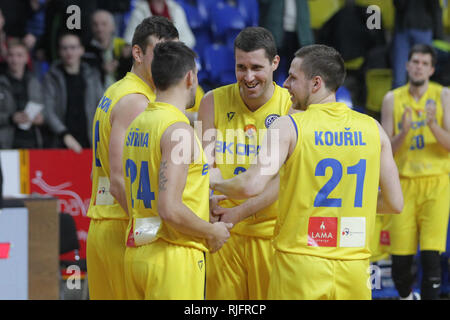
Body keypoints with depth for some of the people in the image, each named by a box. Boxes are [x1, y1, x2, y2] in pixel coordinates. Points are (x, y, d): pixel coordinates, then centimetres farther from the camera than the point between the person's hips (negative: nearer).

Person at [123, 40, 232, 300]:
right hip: (173, 258, -9)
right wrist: (211, 232, -7)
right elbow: (169, 209, -22)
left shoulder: (137, 124, 12)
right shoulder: (178, 130, -15)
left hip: (136, 253, 9)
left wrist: (204, 201, 27)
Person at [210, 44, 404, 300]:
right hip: (354, 269, 3)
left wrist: (217, 182, 5)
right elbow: (395, 203, 6)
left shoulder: (289, 127, -6)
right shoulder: (372, 129, 4)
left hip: (300, 265, -3)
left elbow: (251, 186, -16)